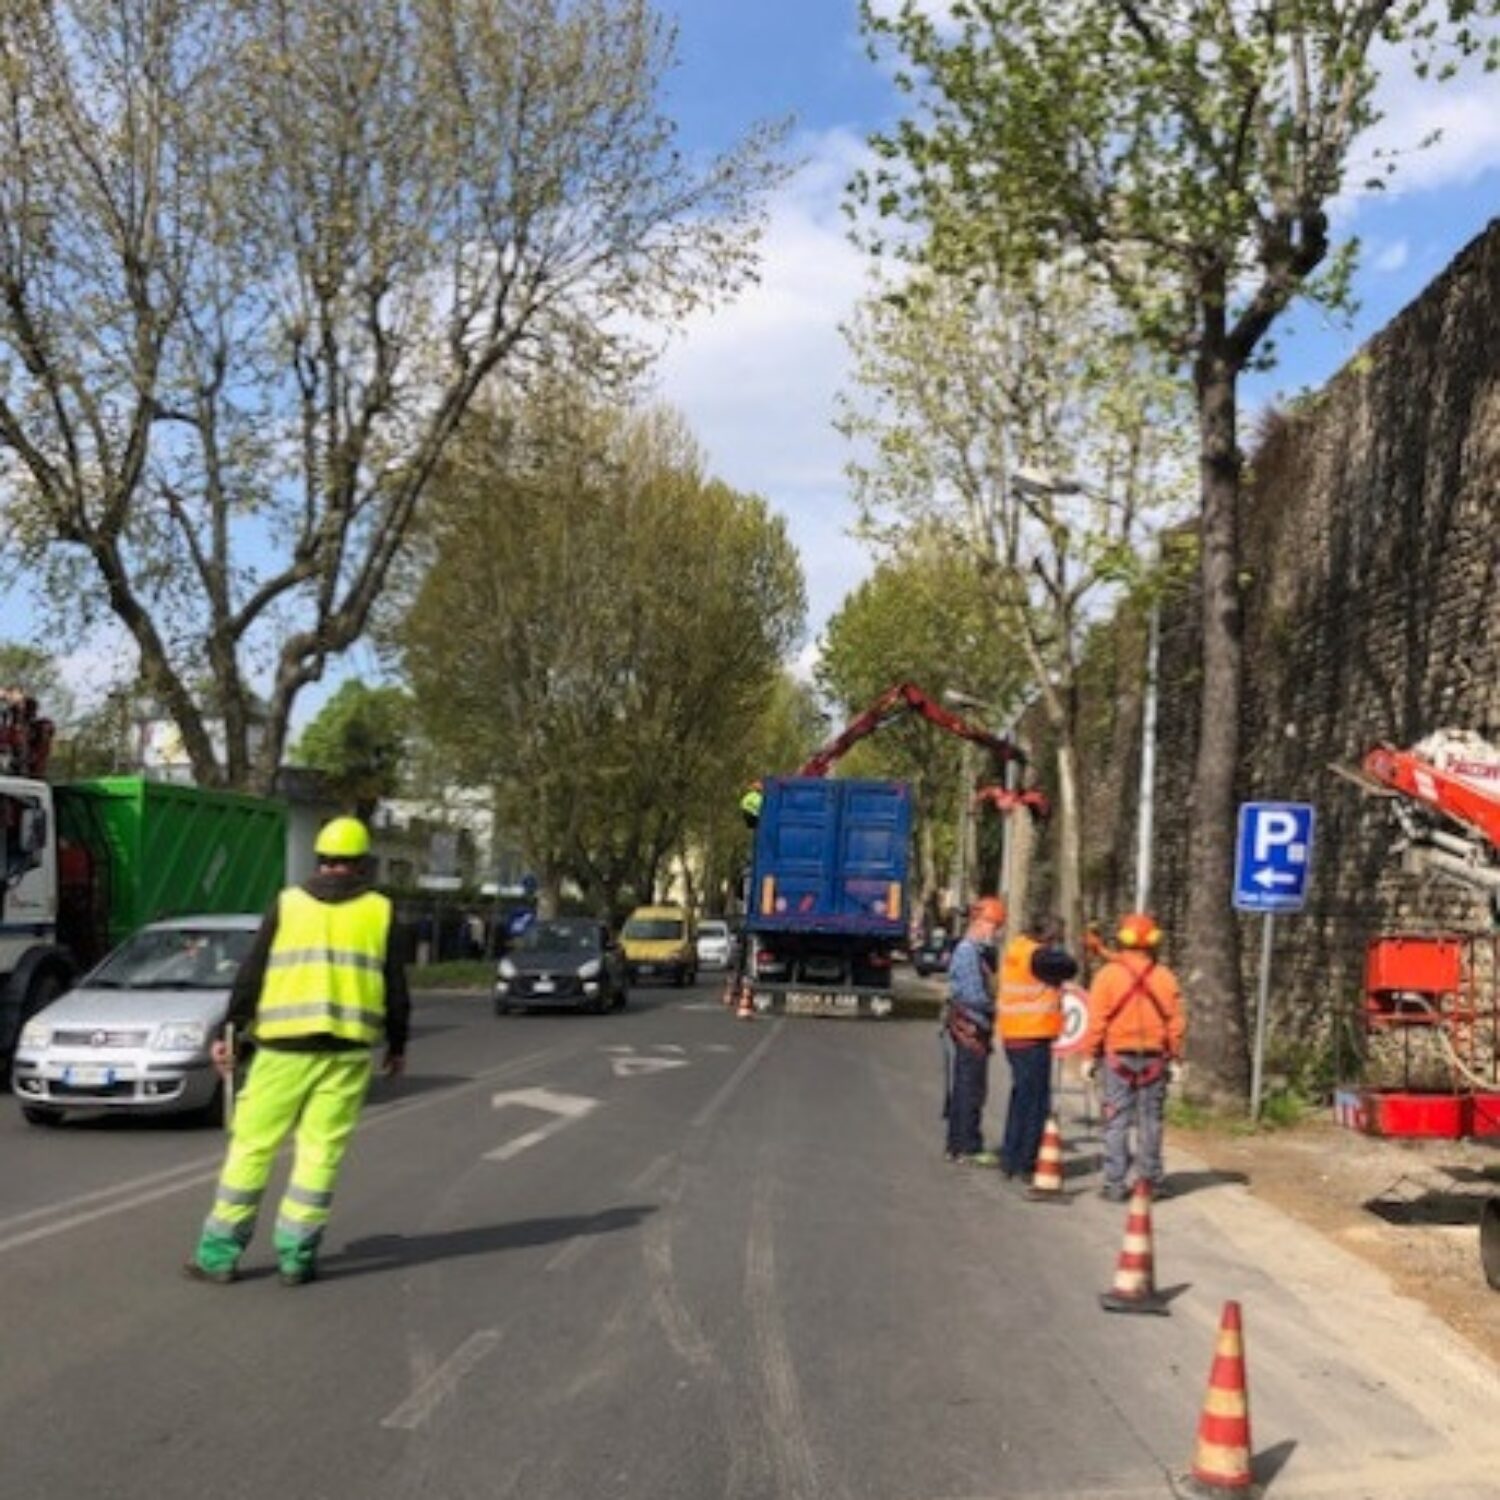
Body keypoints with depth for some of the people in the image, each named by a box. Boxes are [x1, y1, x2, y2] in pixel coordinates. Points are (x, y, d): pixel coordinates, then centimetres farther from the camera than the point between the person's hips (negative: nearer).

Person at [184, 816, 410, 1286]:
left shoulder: (287, 904, 5)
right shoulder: (379, 911, 5)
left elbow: (250, 975, 4)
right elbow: (395, 988, 7)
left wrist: (228, 1032, 10)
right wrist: (397, 1045, 18)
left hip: (284, 1046, 0)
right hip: (349, 1048, 0)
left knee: (253, 1146, 7)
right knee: (320, 1152, 5)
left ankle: (219, 1253, 11)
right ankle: (296, 1256, 6)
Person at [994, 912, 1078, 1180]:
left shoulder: (1017, 950, 14)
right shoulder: (1037, 955, -16)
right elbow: (1069, 967, -15)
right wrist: (1057, 949, 2)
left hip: (1014, 1035, 10)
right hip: (1032, 1037, -10)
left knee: (1021, 1096, 19)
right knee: (1035, 1100, -3)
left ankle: (1011, 1159, 27)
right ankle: (1023, 1164, 0)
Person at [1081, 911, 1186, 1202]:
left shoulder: (1108, 974, -6)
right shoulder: (1165, 976, 2)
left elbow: (1097, 1020, -6)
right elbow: (1176, 1022, 3)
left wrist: (1089, 1056, 0)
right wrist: (1174, 1058, 11)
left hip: (1118, 1056, -2)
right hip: (1154, 1058, 2)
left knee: (1116, 1121, 2)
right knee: (1150, 1121, 10)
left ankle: (1115, 1183, 2)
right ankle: (1150, 1181, 15)